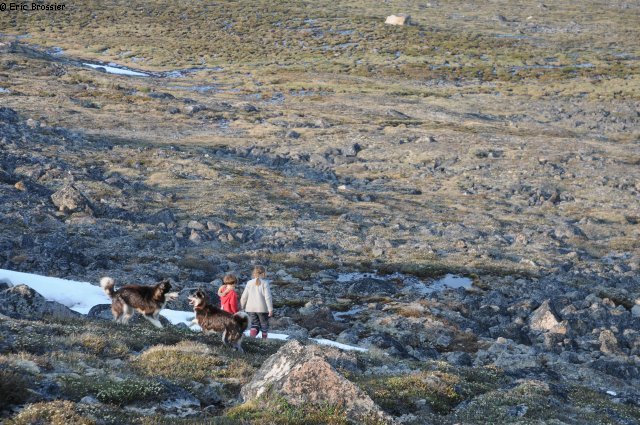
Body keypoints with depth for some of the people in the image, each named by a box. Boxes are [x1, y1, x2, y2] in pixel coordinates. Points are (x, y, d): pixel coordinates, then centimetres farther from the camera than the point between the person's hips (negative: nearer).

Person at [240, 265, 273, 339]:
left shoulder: (249, 283, 1)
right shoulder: (265, 283, -8)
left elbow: (244, 297, 3)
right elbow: (268, 297, -12)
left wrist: (242, 307, 15)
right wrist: (270, 309, -8)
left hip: (251, 308, 3)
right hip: (262, 308, -3)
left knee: (255, 323, 12)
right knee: (264, 324, 15)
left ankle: (252, 335, -14)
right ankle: (264, 339, 19)